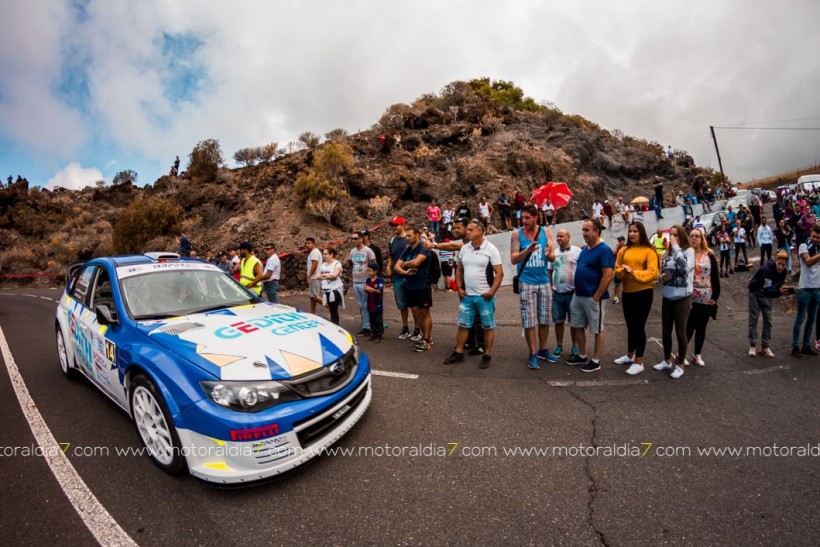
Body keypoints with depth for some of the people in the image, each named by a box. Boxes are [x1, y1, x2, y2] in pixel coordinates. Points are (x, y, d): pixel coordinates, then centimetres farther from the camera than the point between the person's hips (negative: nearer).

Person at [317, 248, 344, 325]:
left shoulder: (337, 263, -6)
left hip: (335, 290, -6)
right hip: (326, 290, 6)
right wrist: (328, 276, -9)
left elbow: (334, 275, -21)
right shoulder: (323, 264, 14)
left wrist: (323, 275, -8)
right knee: (331, 310, 11)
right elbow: (317, 276, 8)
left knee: (334, 311, -5)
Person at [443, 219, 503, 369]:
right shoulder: (464, 248, 6)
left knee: (488, 326, 6)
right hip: (467, 296, 5)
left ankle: (487, 356, 17)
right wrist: (459, 288, 4)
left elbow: (499, 273, -10)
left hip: (485, 296, -5)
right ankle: (458, 353, 23)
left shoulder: (491, 249, -9)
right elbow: (459, 270, 14)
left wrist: (492, 291, -16)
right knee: (463, 325, 11)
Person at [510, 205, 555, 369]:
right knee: (529, 321, 0)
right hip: (526, 282, -3)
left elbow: (553, 258, 0)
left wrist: (549, 254, -24)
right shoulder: (516, 234, -6)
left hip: (544, 282, 3)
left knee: (545, 319, 13)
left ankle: (543, 350, 29)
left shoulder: (546, 232, 1)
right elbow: (513, 259, -12)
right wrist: (527, 250, -29)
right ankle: (533, 354, 12)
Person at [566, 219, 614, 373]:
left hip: (593, 298, -9)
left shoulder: (604, 250, -15)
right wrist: (577, 291, 15)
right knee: (577, 326, 14)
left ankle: (596, 361, 16)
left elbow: (607, 276, -20)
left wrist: (596, 297, -18)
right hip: (578, 295, 9)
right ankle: (582, 356, 28)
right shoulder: (584, 249, 11)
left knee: (597, 330, 5)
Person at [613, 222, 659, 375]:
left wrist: (634, 272, -27)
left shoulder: (649, 251, -7)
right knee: (630, 326, 17)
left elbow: (652, 272, -16)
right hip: (627, 292, 5)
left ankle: (639, 362, 11)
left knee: (639, 326, 0)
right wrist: (623, 271, -16)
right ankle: (630, 355, 34)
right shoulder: (624, 250, 7)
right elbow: (617, 270, 6)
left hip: (643, 293, -5)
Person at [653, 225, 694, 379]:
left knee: (680, 332, 4)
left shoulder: (689, 251, -8)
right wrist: (662, 277, -6)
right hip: (667, 297, 5)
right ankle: (667, 360, 30)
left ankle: (680, 365, 19)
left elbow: (685, 268, -28)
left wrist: (676, 247, -22)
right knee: (665, 331, 13)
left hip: (682, 298, -5)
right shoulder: (666, 253, 6)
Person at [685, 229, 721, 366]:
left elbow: (715, 277, 4)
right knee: (689, 326, -1)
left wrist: (715, 296, 0)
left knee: (701, 327, 10)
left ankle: (697, 355, 22)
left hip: (707, 299, 3)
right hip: (690, 298, -2)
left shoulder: (709, 255, 4)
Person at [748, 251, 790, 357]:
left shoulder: (784, 272, -14)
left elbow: (777, 287, -7)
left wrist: (783, 291, -27)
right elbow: (767, 289, -35)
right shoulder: (766, 269, -32)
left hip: (767, 295, 5)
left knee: (768, 320, 3)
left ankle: (765, 346, 11)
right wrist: (779, 292, -52)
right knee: (753, 319, -1)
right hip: (755, 292, -5)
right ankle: (752, 345, 6)